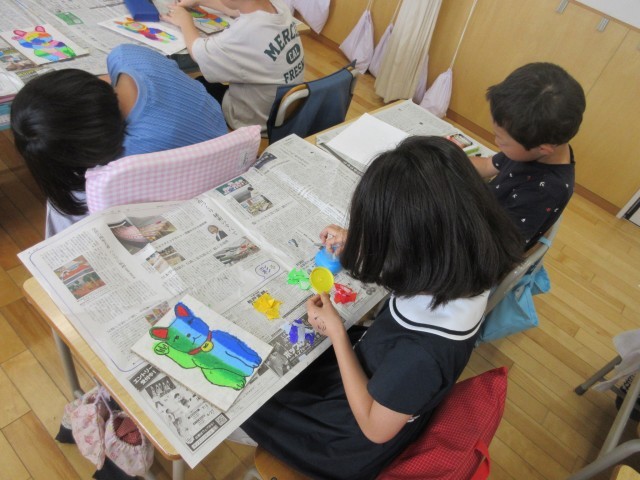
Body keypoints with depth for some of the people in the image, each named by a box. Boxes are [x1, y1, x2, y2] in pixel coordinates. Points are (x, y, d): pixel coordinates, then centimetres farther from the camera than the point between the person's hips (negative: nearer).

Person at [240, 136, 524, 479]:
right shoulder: (460, 264, -24)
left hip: (357, 444, -6)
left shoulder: (421, 351, -45)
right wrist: (359, 246, -8)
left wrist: (336, 332, -23)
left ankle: (260, 430, 44)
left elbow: (375, 428, -25)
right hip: (375, 379, 7)